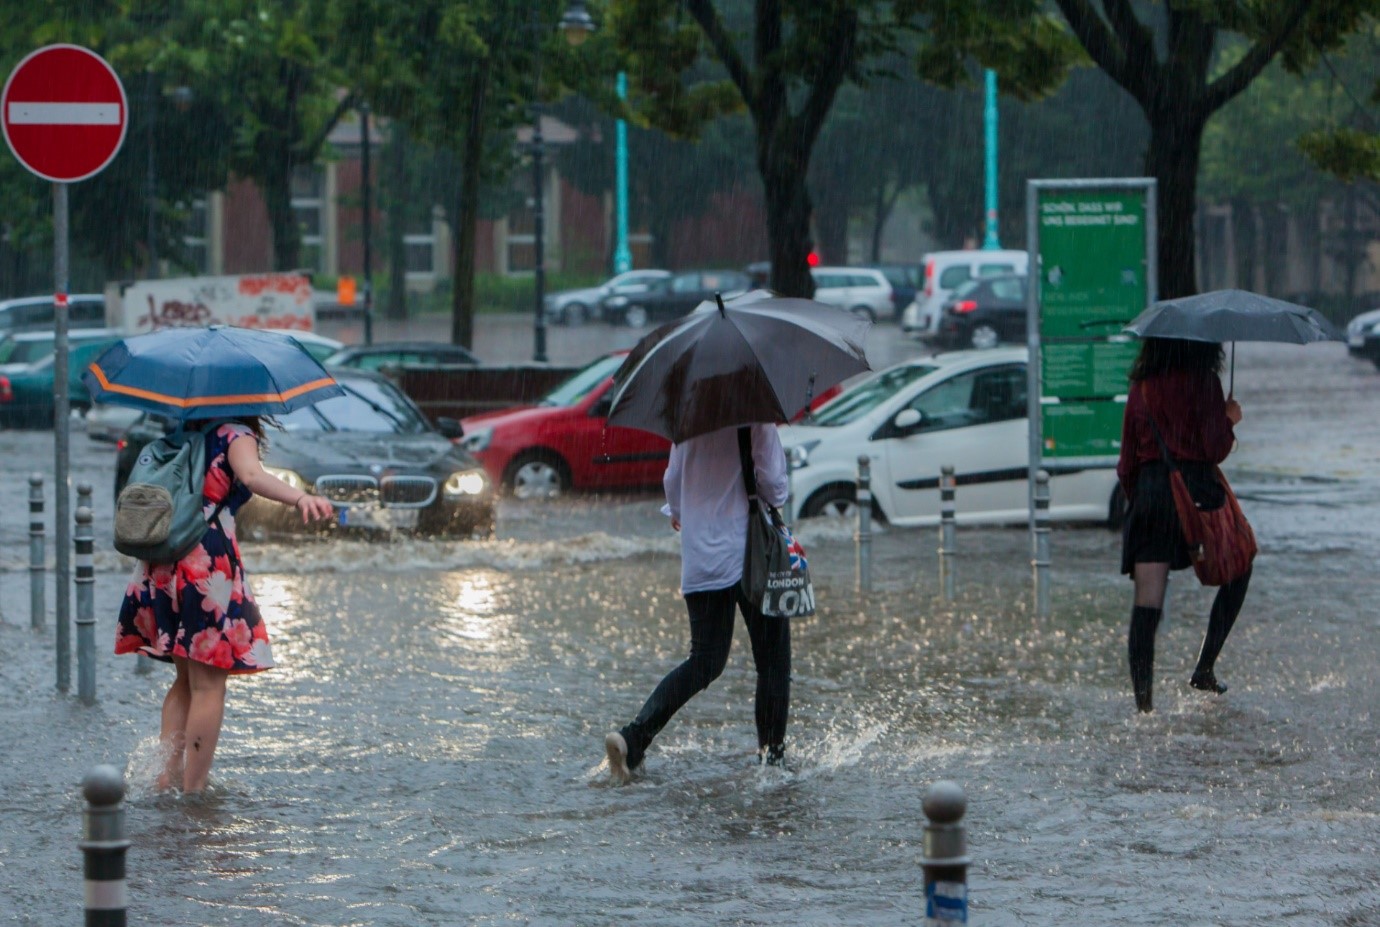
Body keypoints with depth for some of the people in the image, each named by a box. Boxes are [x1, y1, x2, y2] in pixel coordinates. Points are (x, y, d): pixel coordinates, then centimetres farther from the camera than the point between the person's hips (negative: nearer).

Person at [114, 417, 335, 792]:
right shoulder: (236, 435, -4)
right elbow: (252, 476, -27)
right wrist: (301, 498, -44)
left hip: (161, 564, 7)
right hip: (209, 561, -7)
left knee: (187, 678, 20)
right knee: (209, 684, -2)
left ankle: (168, 777, 14)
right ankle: (193, 790, -3)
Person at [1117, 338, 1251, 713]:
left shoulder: (1141, 387, 9)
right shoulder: (1203, 382, -5)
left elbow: (1127, 459, 12)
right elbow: (1215, 449, -9)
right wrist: (1229, 420, 10)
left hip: (1148, 489, 4)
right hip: (1196, 490, -4)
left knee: (1147, 599, -2)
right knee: (1237, 573, 18)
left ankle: (1143, 695, -11)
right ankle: (1205, 668, 11)